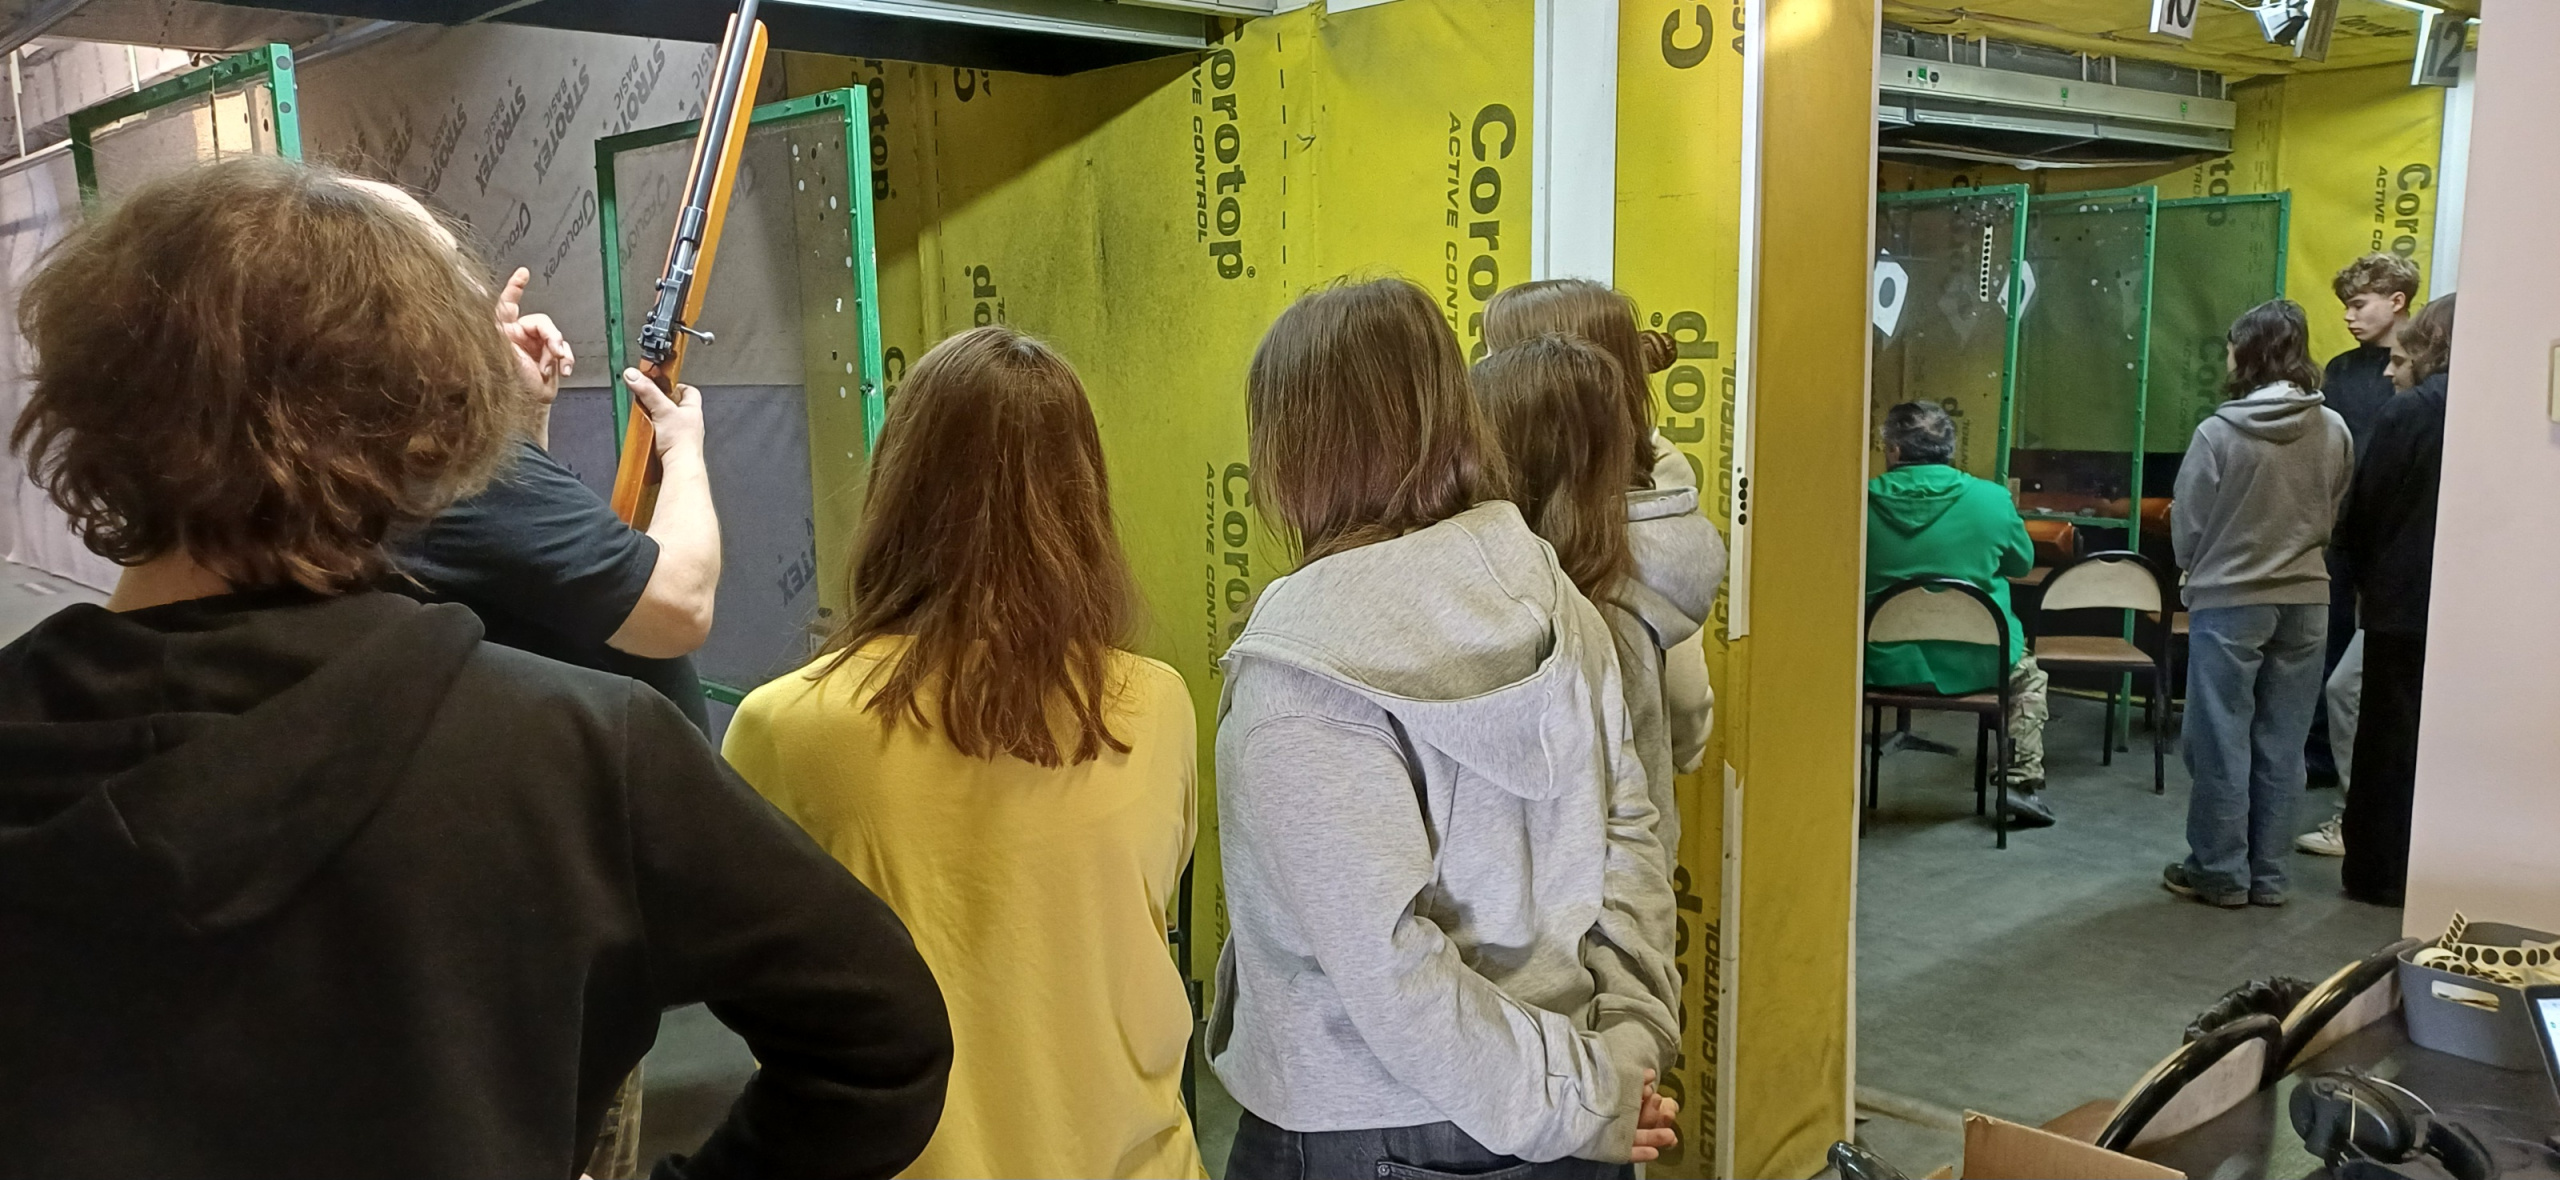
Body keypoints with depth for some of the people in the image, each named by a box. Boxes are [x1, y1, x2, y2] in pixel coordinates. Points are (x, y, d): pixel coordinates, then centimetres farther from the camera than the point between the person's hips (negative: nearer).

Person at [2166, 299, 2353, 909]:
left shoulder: (2219, 432, -15)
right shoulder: (2334, 431, -3)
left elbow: (2186, 529, -7)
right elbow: (2334, 515, 7)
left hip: (2229, 601, -4)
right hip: (2305, 601, 4)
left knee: (2221, 742, 6)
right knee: (2281, 744, 11)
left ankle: (2220, 872, 12)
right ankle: (2268, 874, 18)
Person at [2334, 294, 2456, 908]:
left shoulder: (2409, 413, -13)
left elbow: (2363, 512, -10)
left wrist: (2367, 579, 7)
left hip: (2404, 604, -4)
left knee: (2390, 740, 6)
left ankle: (2380, 871, 12)